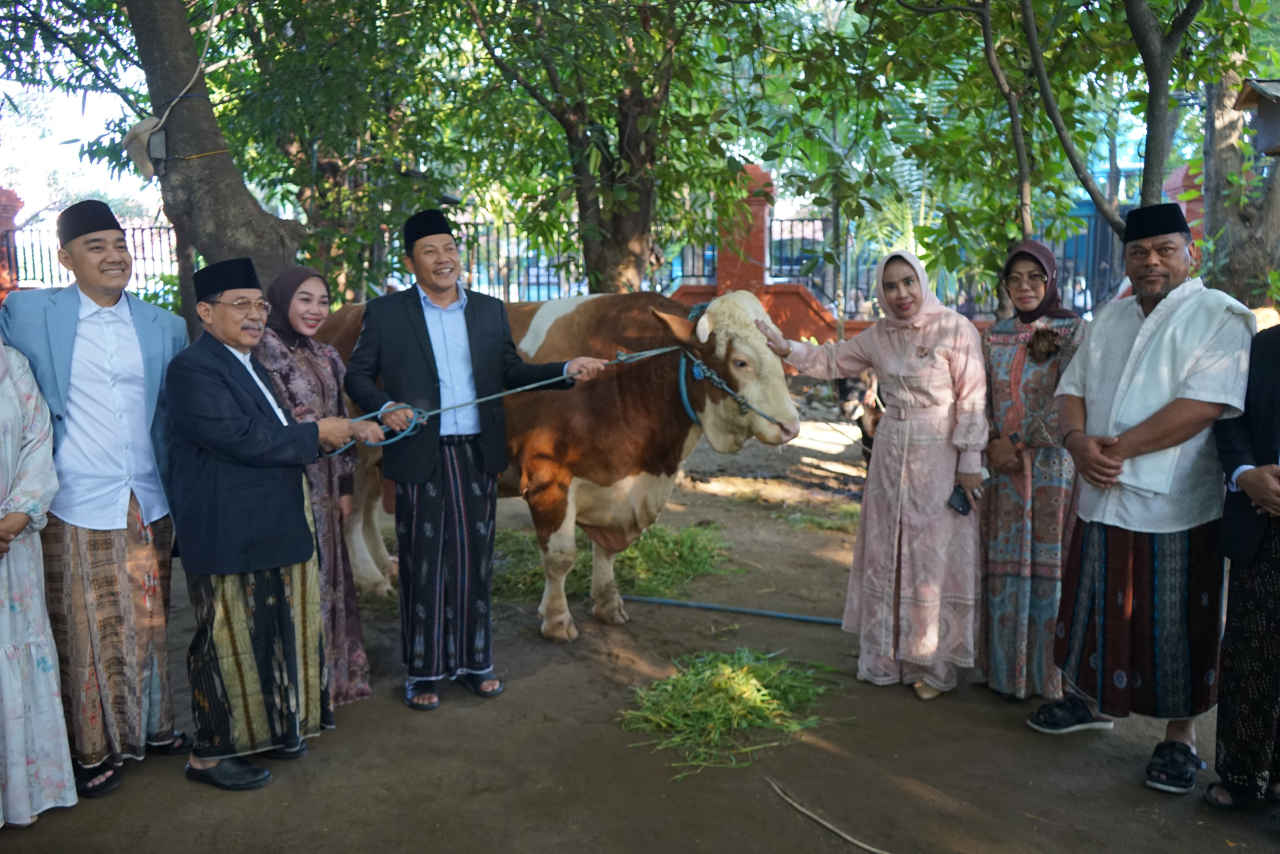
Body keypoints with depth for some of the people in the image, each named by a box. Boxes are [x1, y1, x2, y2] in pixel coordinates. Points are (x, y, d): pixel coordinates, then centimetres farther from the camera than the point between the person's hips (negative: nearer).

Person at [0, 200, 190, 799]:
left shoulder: (163, 327, 6)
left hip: (148, 504, 3)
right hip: (76, 508, -3)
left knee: (149, 625, 14)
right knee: (86, 635, 6)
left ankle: (153, 727, 29)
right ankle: (92, 751, 20)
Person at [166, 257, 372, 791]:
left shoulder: (248, 365, 17)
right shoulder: (193, 370, -15)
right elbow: (244, 440, -24)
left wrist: (348, 435, 9)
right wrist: (316, 433, -13)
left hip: (271, 528, 9)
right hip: (227, 536, -9)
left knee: (273, 635, 17)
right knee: (230, 641, 2)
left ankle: (267, 728, 32)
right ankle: (210, 753, 18)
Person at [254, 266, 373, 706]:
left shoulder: (326, 356, 12)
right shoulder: (265, 349, -11)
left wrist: (345, 485, 13)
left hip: (322, 489, 8)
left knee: (327, 574, 14)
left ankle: (331, 676, 28)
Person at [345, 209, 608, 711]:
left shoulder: (490, 311, 10)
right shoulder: (385, 314, 2)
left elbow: (512, 373, 11)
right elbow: (357, 376, 4)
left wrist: (567, 370, -1)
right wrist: (384, 408, -14)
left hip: (478, 455, 3)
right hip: (419, 457, -3)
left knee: (475, 558, 9)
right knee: (423, 563, 5)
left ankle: (475, 661, 23)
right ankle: (423, 672, 17)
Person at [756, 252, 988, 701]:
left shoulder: (955, 329, -9)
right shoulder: (878, 336, 7)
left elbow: (971, 400, -10)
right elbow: (832, 360, 18)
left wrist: (969, 463, -12)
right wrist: (785, 349, 3)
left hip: (939, 456, -5)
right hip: (890, 451, 5)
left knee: (935, 555, 1)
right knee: (886, 550, 11)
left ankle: (935, 663, 16)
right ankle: (887, 655, 26)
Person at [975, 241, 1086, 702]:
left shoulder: (1072, 330, -1)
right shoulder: (995, 335, 12)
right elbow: (983, 398, 9)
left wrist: (1020, 440, -13)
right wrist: (992, 444, -7)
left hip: (1053, 462, -3)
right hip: (1004, 464, 4)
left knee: (1048, 559, -1)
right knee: (1005, 560, 5)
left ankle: (1049, 670, 10)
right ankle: (1005, 667, 14)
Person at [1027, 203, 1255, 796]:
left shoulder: (1219, 317, -7)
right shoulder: (1111, 317, 14)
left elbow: (1204, 404, -19)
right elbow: (1073, 387, 10)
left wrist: (1120, 447, -19)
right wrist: (1078, 439, -10)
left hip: (1175, 507, -6)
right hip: (1102, 498, 6)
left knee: (1174, 625, 5)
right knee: (1098, 608, 18)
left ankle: (1180, 736, 21)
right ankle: (1094, 701, 37)